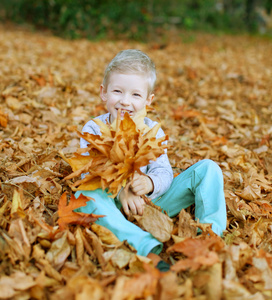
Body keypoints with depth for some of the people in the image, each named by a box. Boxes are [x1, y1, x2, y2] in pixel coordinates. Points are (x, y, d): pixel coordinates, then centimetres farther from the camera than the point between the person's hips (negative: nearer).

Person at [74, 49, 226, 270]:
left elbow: (164, 173, -5)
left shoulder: (152, 131, 4)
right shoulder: (93, 130, -1)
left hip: (153, 203, 3)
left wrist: (150, 183, -32)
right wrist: (120, 192, -33)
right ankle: (147, 248, -51)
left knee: (208, 168, -8)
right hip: (114, 206, -2)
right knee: (85, 195, -37)